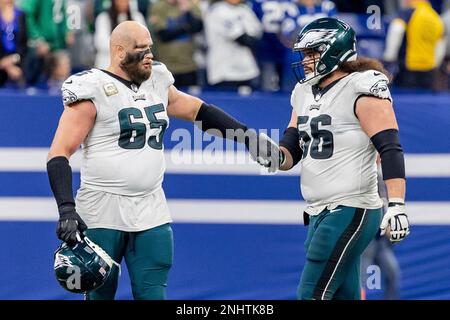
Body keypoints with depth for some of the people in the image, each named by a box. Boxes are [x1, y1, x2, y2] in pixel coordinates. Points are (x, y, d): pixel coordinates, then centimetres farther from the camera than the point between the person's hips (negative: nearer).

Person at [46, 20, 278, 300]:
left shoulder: (157, 82, 10)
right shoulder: (93, 91, -10)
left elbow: (197, 111, 26)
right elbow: (59, 154, -13)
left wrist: (248, 136, 21)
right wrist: (66, 210, -23)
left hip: (151, 212, 5)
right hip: (103, 212, -5)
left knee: (153, 293, 1)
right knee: (100, 294, 1)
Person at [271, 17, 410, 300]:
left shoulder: (362, 91, -10)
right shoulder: (305, 92, 15)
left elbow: (391, 149, -17)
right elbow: (292, 149, 16)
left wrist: (396, 205, -26)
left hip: (350, 211, -9)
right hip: (320, 213, 9)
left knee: (312, 295, -11)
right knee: (344, 295, 10)